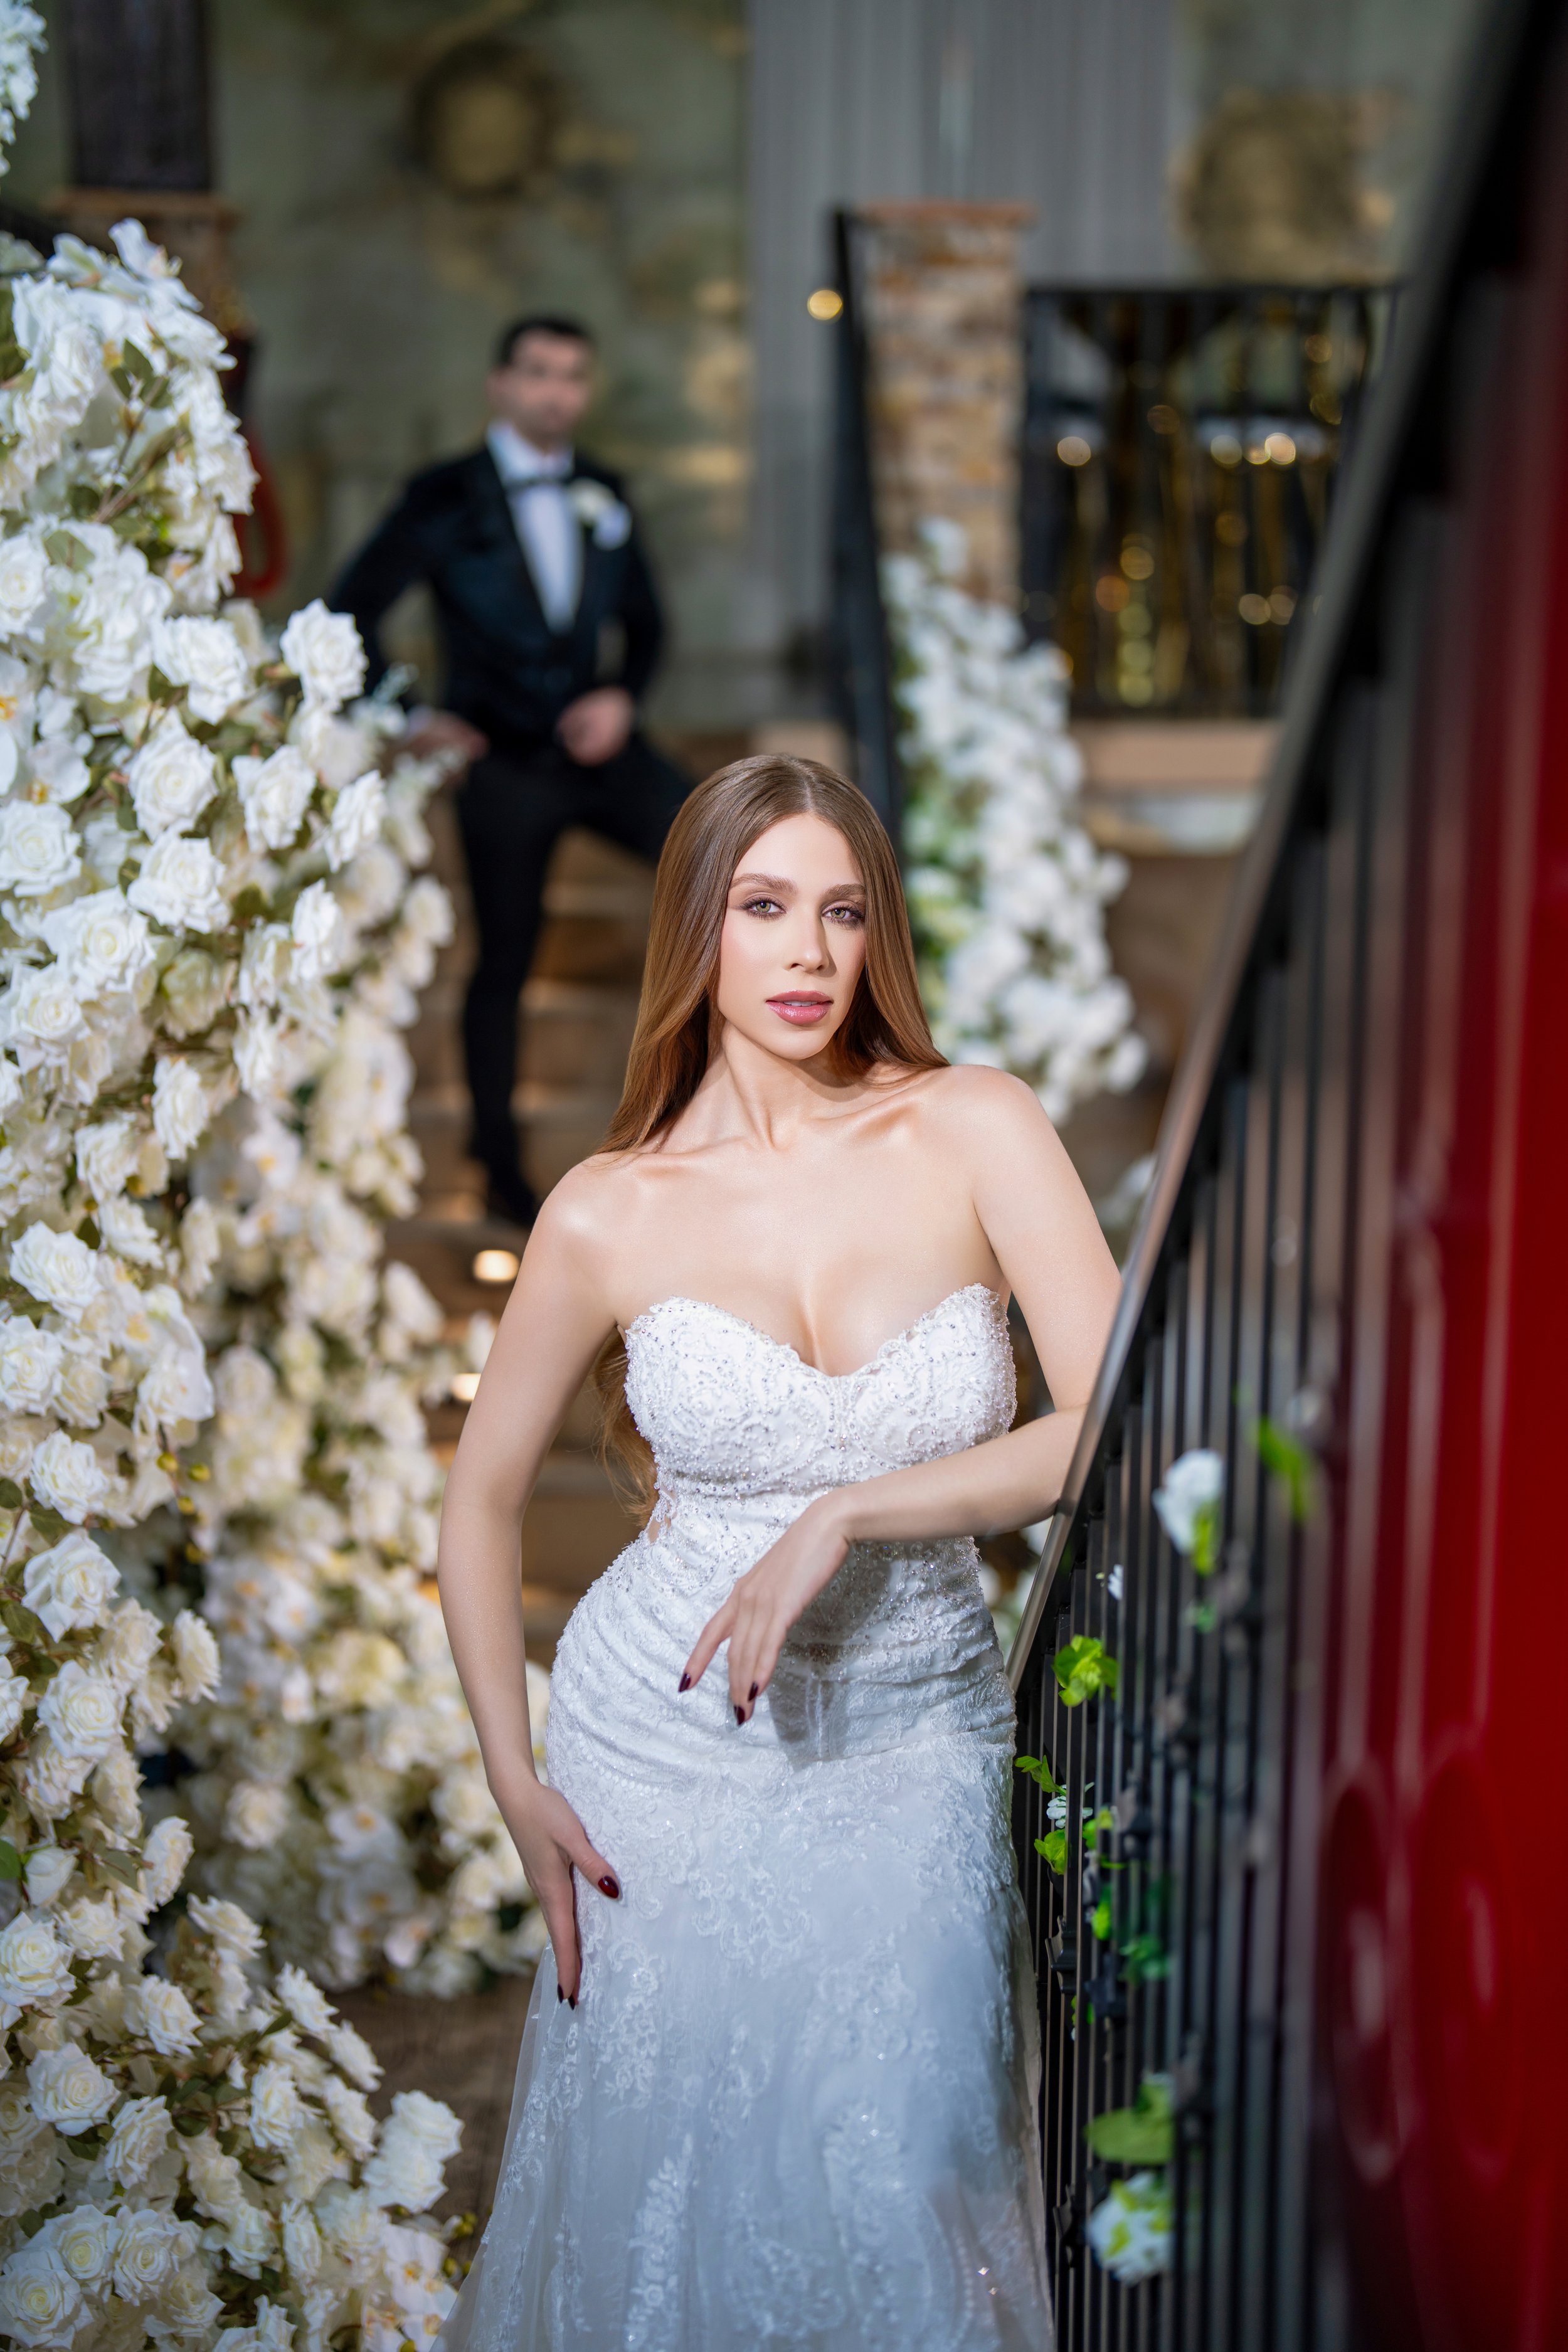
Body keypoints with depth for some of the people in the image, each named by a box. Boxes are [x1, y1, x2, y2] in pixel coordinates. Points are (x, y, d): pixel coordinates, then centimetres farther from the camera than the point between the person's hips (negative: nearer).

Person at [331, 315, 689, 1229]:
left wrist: (623, 697, -2)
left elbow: (643, 620, 17)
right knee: (505, 963, 5)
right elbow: (351, 612, -3)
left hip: (598, 744, 4)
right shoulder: (445, 499, -5)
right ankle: (503, 1171, 19)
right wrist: (409, 718, -6)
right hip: (503, 762, -3)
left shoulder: (606, 495, 7)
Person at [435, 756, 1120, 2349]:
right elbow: (481, 1501, 5)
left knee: (898, 2179, -1)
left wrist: (840, 1518, -20)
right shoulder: (607, 1218, -7)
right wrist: (516, 1785, -1)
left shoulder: (978, 1134, -8)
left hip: (918, 1740, 0)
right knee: (671, 2170, 8)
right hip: (669, 1739, 0)